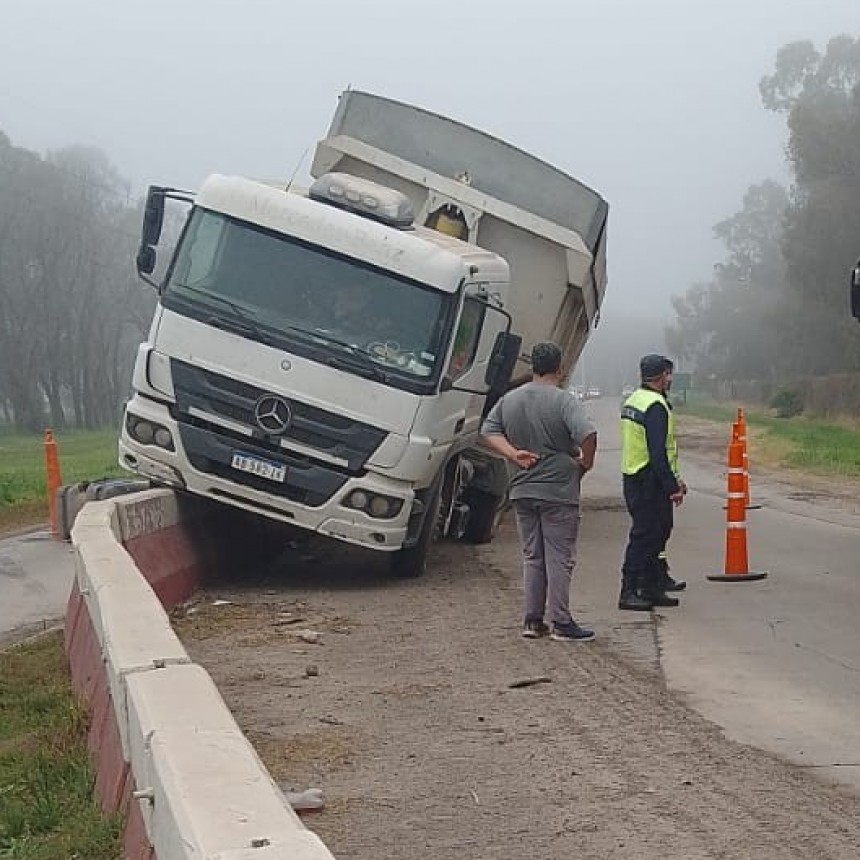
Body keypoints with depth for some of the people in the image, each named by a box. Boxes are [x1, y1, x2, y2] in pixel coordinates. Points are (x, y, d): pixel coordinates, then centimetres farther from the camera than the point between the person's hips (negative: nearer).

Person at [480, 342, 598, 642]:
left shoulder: (509, 400, 6)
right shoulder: (562, 400, -13)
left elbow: (488, 431, 9)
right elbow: (588, 434, -25)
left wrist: (514, 453, -1)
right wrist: (585, 463, -8)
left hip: (522, 491, 5)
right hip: (558, 492, -5)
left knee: (532, 557, 13)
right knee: (559, 558, 1)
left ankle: (532, 621, 13)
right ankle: (561, 623, 2)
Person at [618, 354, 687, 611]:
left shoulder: (632, 401, 16)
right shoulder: (655, 406, -17)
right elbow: (657, 452, -23)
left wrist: (673, 479, 22)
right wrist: (672, 487, -20)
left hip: (633, 478, 10)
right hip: (649, 482, -10)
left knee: (659, 530, 16)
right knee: (644, 535, -6)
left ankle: (652, 589, 20)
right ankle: (629, 592, -5)